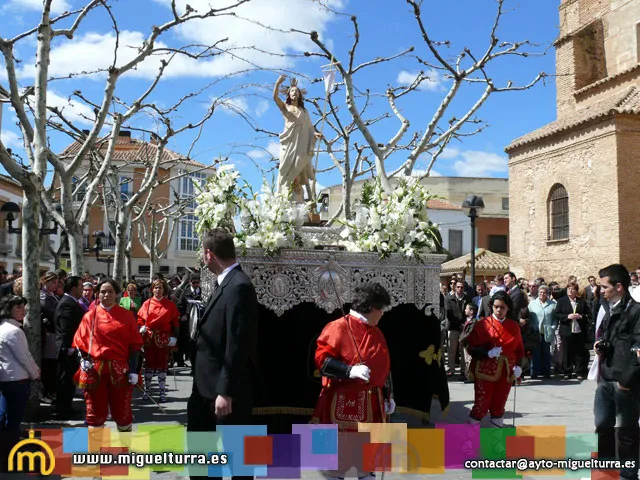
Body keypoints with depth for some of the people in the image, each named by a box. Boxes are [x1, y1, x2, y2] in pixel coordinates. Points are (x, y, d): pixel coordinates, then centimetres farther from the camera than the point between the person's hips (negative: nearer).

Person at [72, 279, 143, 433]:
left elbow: (135, 345, 0)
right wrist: (83, 360, -10)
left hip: (119, 370, -1)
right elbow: (80, 342, 7)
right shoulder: (90, 316, 6)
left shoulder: (127, 316, 2)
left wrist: (133, 371, -7)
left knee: (122, 410, 7)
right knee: (95, 411, 7)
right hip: (95, 370, 1)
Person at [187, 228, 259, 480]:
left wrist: (226, 392, -23)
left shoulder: (239, 286, -21)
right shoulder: (225, 282, 10)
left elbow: (237, 345, -24)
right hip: (208, 383, 10)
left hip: (228, 387, -10)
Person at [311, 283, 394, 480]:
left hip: (372, 403, 7)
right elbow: (322, 359, -18)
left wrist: (387, 396, 19)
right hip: (344, 404, -7)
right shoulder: (339, 327, -13)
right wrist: (350, 370, -28)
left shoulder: (376, 332, 13)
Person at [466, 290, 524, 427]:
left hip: (505, 373, 3)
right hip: (485, 371, -3)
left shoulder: (514, 327, 8)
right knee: (481, 406, -3)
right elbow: (472, 348, -6)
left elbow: (519, 349, 12)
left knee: (499, 406, 8)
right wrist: (488, 353, -21)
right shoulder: (482, 324, -3)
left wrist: (518, 366, -4)